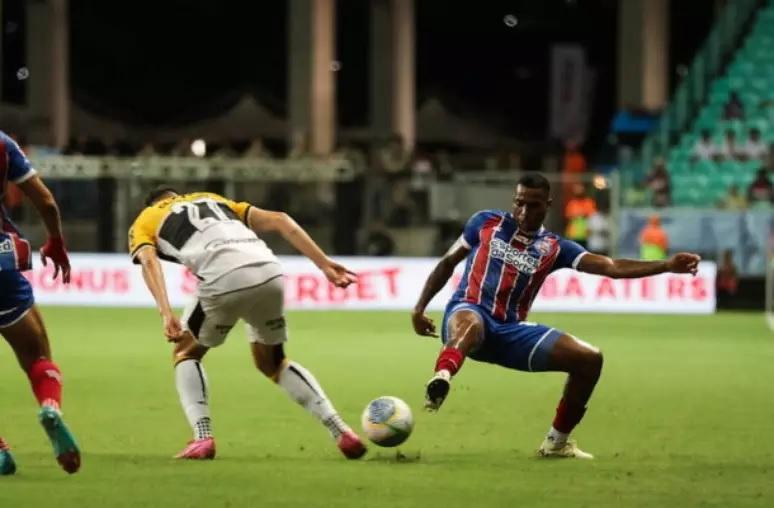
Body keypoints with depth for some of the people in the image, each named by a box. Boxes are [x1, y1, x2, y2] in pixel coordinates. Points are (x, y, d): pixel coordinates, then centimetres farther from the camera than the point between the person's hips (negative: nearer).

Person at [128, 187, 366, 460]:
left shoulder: (144, 222, 27)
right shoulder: (215, 201, 37)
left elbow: (149, 261, 3)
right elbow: (279, 220, 23)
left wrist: (167, 314, -10)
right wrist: (324, 264, 17)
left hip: (223, 281, -4)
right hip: (270, 273, 4)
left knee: (186, 353, 24)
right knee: (272, 363, 27)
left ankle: (202, 438, 6)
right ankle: (341, 432, 15)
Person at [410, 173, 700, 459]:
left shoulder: (554, 248, 8)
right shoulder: (486, 223, 8)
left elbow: (610, 267, -2)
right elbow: (448, 263, 17)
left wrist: (667, 266, -13)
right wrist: (419, 309, 10)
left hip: (511, 331, 4)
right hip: (468, 312, -4)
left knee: (589, 359, -7)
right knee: (470, 325, -43)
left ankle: (556, 442, 6)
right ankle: (441, 379, -73)